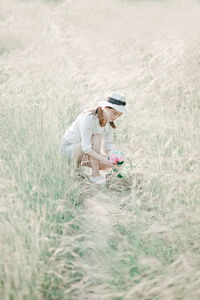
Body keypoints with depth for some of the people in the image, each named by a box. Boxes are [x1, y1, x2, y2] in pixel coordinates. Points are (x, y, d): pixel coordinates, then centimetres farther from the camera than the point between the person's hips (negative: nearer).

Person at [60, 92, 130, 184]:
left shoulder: (110, 121, -7)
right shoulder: (89, 118, -30)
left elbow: (108, 145, -4)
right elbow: (86, 147, -35)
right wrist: (104, 160, -44)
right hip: (68, 148, -7)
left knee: (110, 165, -14)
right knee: (97, 136, -32)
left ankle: (80, 163, 10)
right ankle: (95, 175, -26)